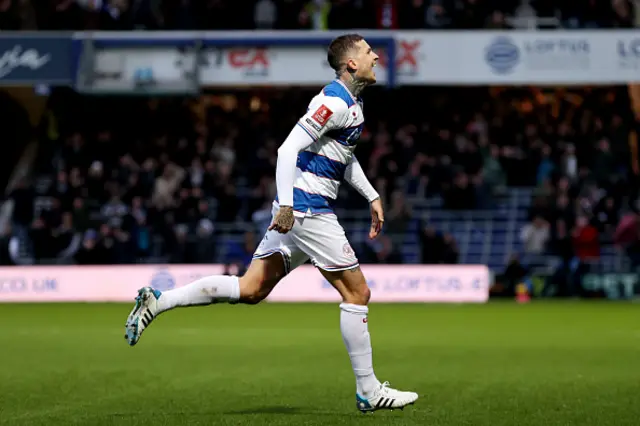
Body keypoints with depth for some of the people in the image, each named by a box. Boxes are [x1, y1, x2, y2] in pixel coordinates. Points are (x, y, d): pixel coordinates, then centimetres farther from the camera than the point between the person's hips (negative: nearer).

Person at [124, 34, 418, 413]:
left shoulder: (353, 102, 16)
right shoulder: (335, 102, -15)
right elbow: (289, 149, -22)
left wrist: (372, 196, 26)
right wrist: (286, 205, -25)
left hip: (297, 209, 10)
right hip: (308, 209, -10)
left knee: (249, 290, 7)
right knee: (357, 293, -3)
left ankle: (158, 300, 5)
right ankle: (368, 391, 4)